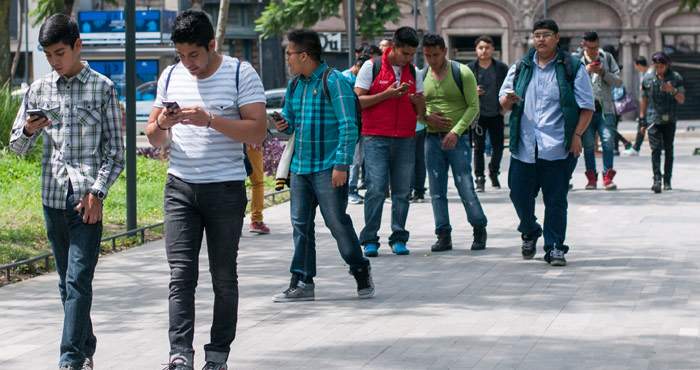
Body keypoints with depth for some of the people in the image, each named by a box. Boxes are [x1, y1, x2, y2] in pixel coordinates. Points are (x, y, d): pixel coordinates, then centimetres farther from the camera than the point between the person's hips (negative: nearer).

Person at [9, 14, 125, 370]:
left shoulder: (102, 88, 1)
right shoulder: (39, 89, 10)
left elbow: (115, 152, 1)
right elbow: (17, 146, 14)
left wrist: (97, 192, -11)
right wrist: (28, 130, -9)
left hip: (87, 197, -4)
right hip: (52, 196, 4)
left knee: (78, 279, -11)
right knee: (66, 281, 10)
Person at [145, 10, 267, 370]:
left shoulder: (241, 74, -4)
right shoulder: (171, 76, 10)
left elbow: (257, 131, -12)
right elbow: (153, 137, 14)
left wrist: (211, 120, -22)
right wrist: (162, 125, -10)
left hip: (226, 189, -3)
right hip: (180, 187, 3)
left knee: (224, 276, 5)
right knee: (181, 273, -8)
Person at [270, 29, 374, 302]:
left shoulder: (334, 82, -10)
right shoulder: (294, 85, 14)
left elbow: (349, 127, -12)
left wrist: (341, 165, -18)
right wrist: (282, 125, -1)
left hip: (328, 168, -7)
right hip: (300, 166, 7)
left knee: (337, 222, -4)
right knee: (301, 225, 6)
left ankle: (361, 272, 13)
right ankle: (302, 284, 9)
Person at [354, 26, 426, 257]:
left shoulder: (413, 72, 13)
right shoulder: (371, 67, 1)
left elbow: (421, 112, 15)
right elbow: (357, 101, -4)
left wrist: (417, 100, -8)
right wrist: (386, 94, -12)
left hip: (406, 140, 4)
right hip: (376, 138, -4)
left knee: (402, 191, 1)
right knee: (376, 189, -9)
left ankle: (399, 238, 9)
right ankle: (370, 240, -4)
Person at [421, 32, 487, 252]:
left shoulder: (462, 73, -5)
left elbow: (473, 106, -7)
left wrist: (456, 131, -17)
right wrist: (427, 117, -8)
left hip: (458, 138, -4)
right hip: (432, 139, 4)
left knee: (465, 188, -5)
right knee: (437, 191, 3)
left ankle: (480, 229, 13)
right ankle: (444, 236, 9)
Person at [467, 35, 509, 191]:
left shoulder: (501, 68, 1)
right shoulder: (470, 68, -2)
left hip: (496, 114, 1)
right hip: (478, 114, -1)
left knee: (498, 146, 5)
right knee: (479, 147, -4)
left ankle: (493, 172, 29)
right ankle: (479, 178, 4)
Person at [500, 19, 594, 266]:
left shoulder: (573, 68, 4)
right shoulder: (520, 68, 13)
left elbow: (587, 106, 3)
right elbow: (504, 101, 16)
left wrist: (577, 135, -9)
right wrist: (508, 101, -9)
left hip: (558, 148, -3)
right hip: (523, 146, 3)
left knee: (556, 200, -2)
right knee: (519, 194, 4)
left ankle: (554, 248, 6)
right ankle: (529, 233, 30)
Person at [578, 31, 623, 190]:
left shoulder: (607, 58, 11)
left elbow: (619, 82, 7)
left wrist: (603, 73, -9)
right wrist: (585, 71, -14)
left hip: (605, 109, 0)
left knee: (608, 141, -12)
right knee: (588, 144, 0)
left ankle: (608, 177, -9)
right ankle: (591, 178, 8)